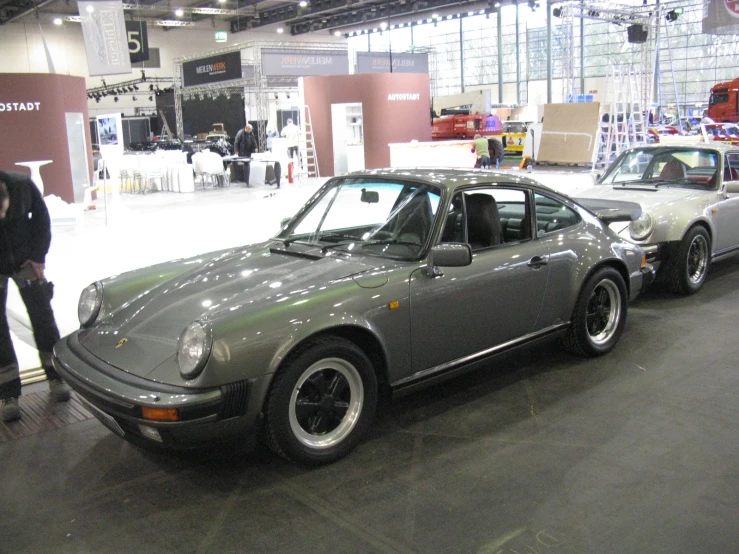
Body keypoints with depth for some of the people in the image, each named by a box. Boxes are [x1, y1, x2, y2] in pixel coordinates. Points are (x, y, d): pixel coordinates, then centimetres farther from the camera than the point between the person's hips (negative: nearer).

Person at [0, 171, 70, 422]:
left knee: (42, 314, 4)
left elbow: (40, 216, -7)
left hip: (24, 260, 2)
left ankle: (55, 377, 18)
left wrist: (38, 256, -7)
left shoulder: (23, 185, -25)